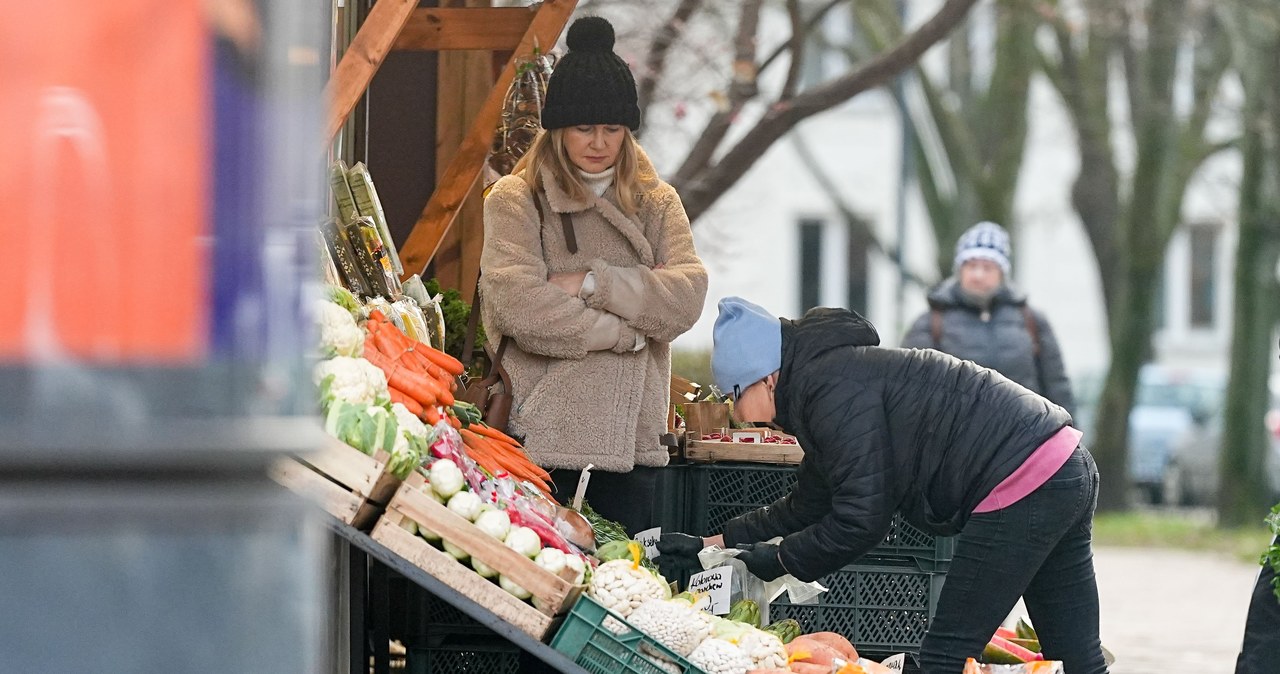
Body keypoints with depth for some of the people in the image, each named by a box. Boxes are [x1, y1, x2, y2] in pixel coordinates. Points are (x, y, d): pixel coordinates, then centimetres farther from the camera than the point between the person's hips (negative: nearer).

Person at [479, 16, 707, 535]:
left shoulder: (657, 205, 16)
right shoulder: (516, 200, 3)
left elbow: (687, 298, 0)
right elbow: (518, 306, -12)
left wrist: (590, 283, -10)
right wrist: (629, 330, -5)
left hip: (630, 444, 3)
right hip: (542, 437, -3)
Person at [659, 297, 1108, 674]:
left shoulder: (833, 387, -14)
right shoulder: (836, 372, 20)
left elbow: (861, 518, -16)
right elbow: (805, 508, 27)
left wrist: (780, 560, -2)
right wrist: (713, 543, 26)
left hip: (1021, 484, -11)